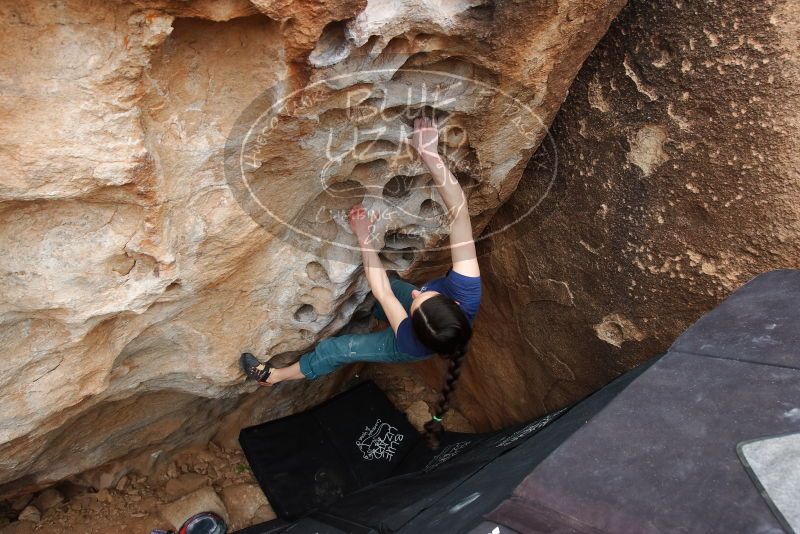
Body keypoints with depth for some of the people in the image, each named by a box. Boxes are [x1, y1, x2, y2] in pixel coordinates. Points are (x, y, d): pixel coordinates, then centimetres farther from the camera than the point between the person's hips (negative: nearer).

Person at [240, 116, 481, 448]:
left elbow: (382, 292, -34)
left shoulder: (412, 342, -48)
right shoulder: (466, 292, -46)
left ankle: (275, 375, 33)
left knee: (335, 350, 9)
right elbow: (459, 209, -50)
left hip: (407, 351, -3)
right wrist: (430, 154, -55)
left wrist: (363, 237, -30)